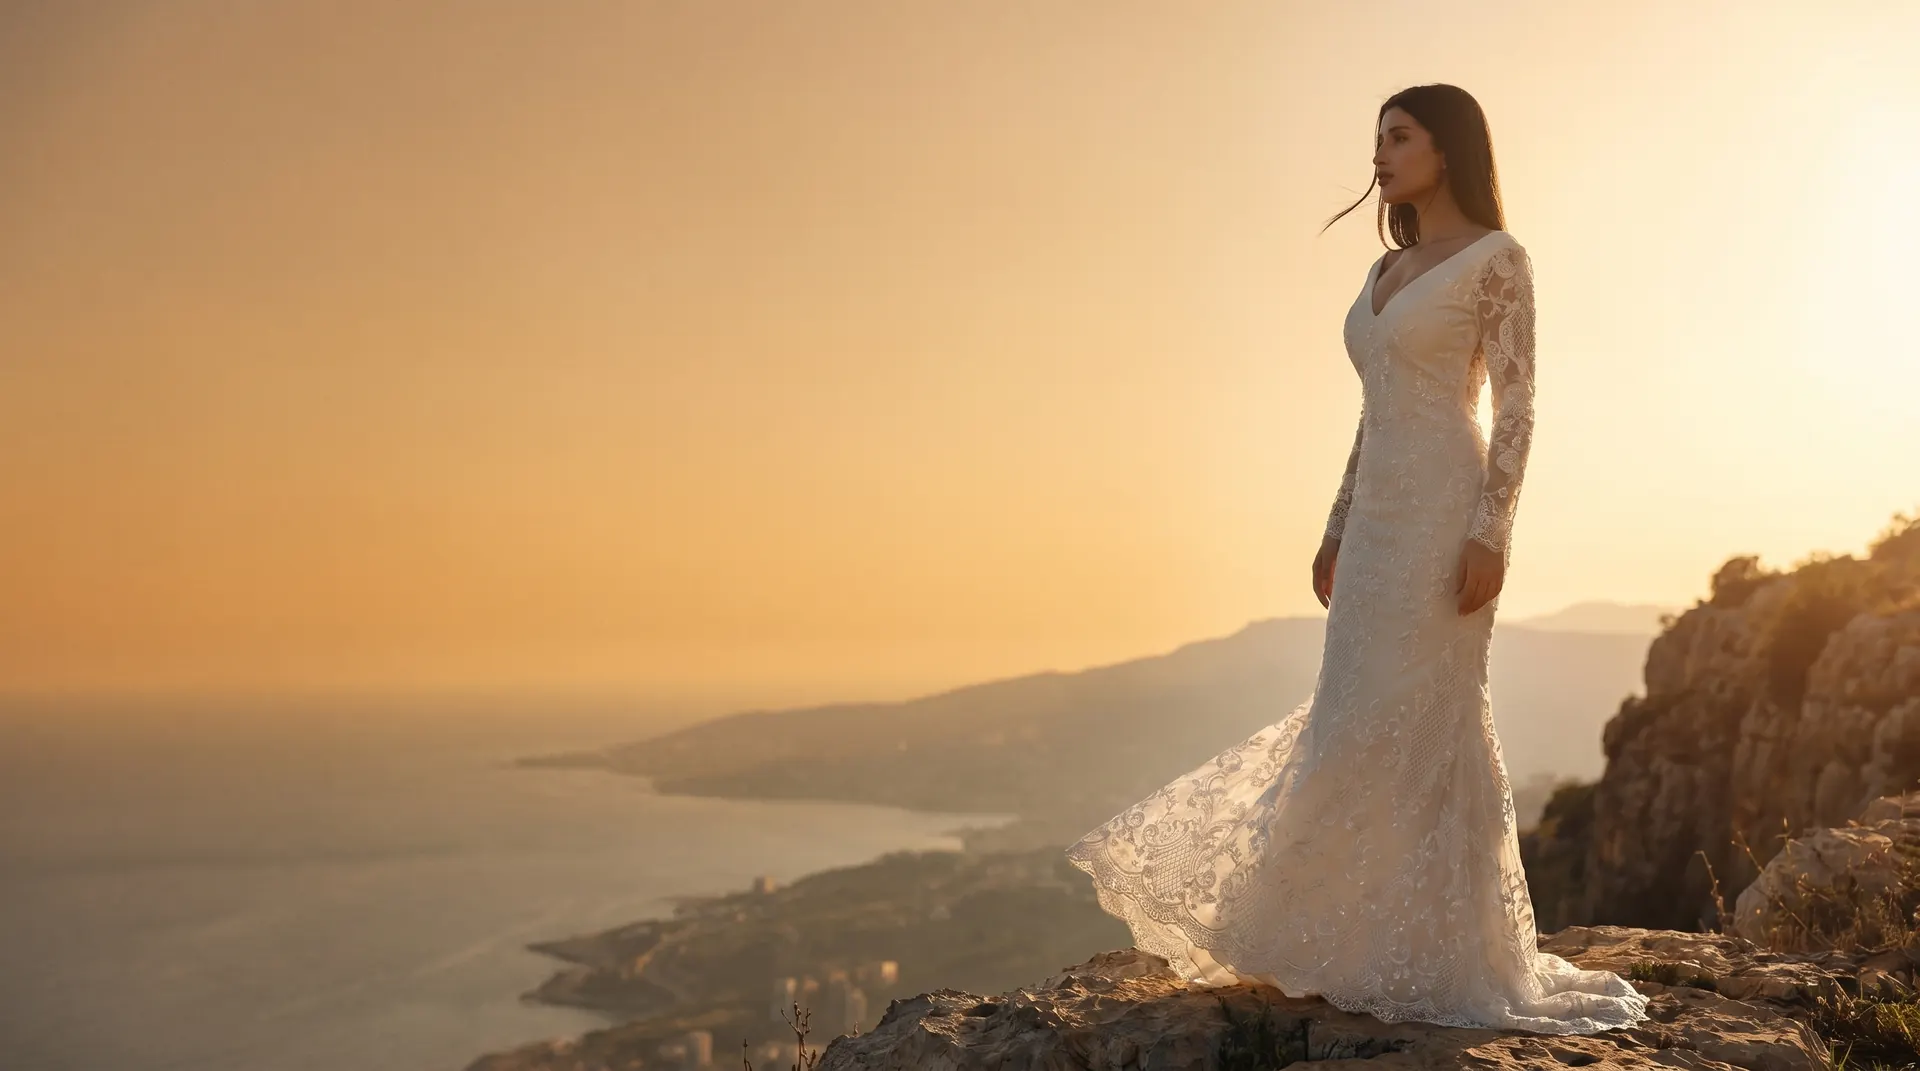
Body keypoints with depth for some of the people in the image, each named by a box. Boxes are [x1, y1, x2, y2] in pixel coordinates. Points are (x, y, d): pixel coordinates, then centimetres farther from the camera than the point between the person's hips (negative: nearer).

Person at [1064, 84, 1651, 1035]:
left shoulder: (1496, 258, -4)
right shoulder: (1386, 271, 18)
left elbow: (1515, 407, -10)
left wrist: (1490, 532, -18)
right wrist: (1337, 530, 16)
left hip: (1444, 515, -8)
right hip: (1378, 517, 8)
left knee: (1418, 727, -6)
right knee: (1356, 727, 8)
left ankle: (1440, 958, 6)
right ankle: (1373, 945, 18)